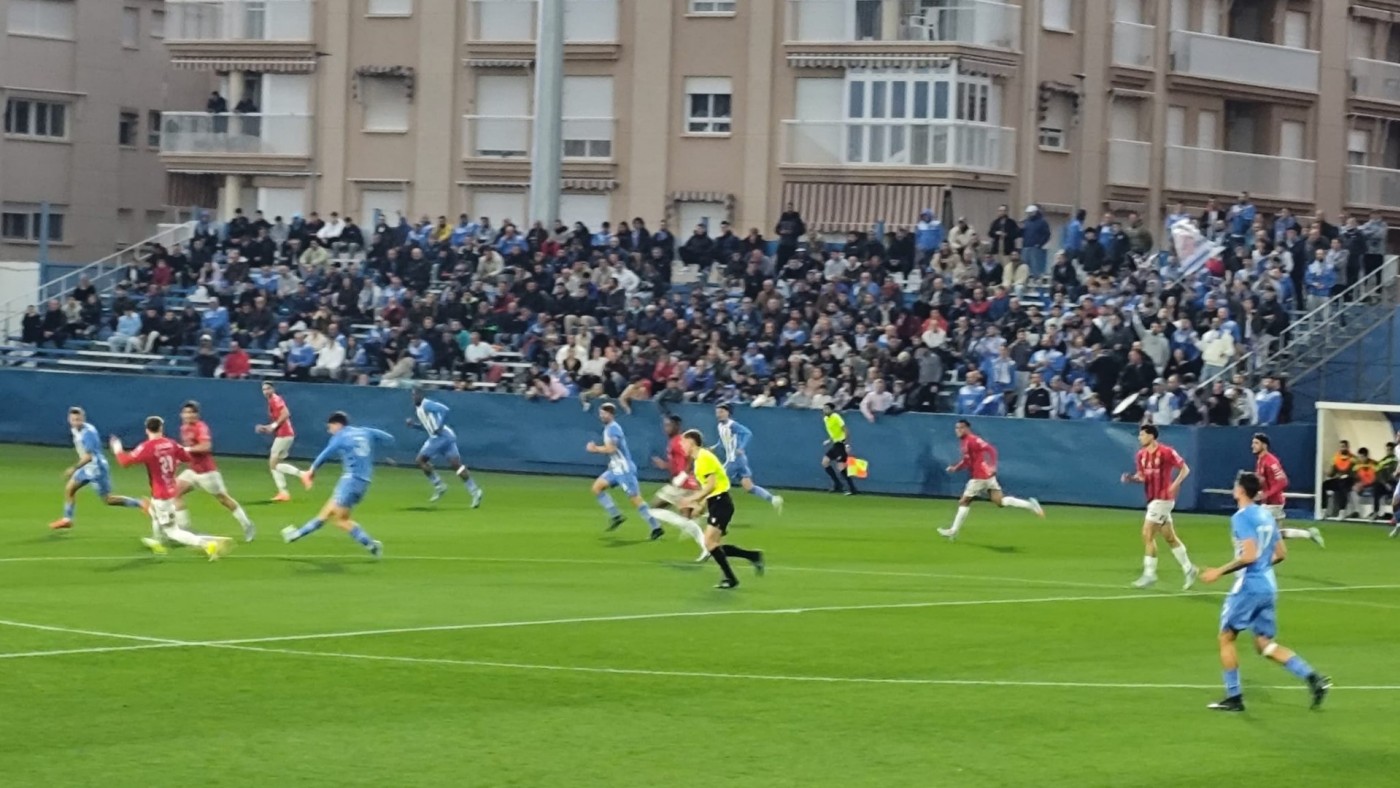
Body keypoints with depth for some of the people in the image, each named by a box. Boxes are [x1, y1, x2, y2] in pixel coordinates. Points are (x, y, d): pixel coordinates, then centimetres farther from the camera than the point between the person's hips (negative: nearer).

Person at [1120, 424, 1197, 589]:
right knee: (1170, 537, 13)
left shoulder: (1166, 452, -14)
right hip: (1153, 499, 8)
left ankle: (1149, 574, -4)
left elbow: (1185, 469, -9)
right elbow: (1142, 476, 16)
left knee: (1147, 534, -10)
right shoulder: (1141, 454, 7)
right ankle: (1188, 569, 22)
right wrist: (1131, 478, -5)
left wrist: (1174, 485, -22)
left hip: (1162, 499, -8)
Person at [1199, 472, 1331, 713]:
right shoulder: (1266, 515, 13)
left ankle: (1234, 697, 8)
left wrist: (1220, 572, -17)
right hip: (1268, 586, 8)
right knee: (1265, 644, 11)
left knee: (1226, 637, 6)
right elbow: (1281, 553, 16)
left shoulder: (1241, 517, -14)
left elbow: (1249, 555, -23)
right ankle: (1313, 677, -3)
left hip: (1249, 586, -8)